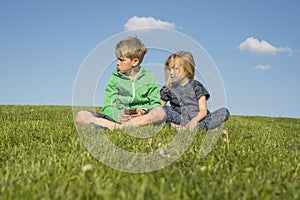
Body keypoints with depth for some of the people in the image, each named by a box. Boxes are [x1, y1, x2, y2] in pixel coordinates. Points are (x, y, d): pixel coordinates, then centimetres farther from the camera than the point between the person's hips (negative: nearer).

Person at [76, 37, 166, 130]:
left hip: (142, 118, -1)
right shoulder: (115, 78, 8)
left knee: (160, 113, -35)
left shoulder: (148, 77, 8)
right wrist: (117, 115, -19)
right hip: (117, 118, 1)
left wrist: (144, 111, -16)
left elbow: (156, 104, 6)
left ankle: (118, 127, -37)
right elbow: (107, 107, 3)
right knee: (80, 116, -17)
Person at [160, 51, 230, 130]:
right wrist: (169, 121, -17)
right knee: (165, 110, -25)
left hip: (198, 119, 0)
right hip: (180, 119, 0)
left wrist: (195, 120, -29)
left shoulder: (196, 86, 4)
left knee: (224, 112, -22)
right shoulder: (168, 89, 8)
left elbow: (203, 111, -6)